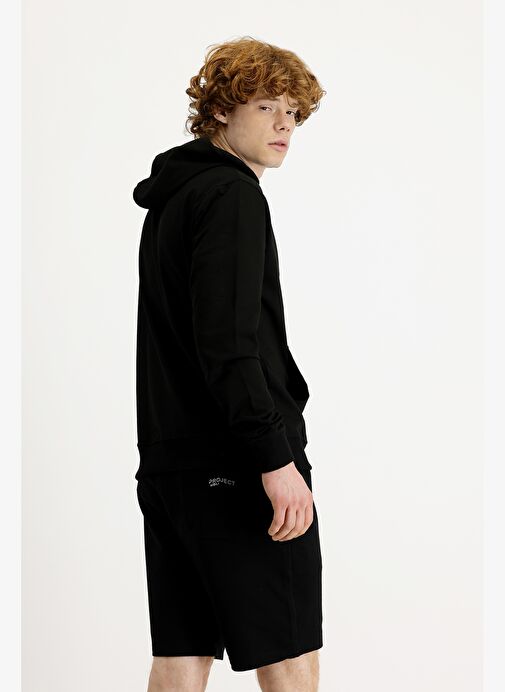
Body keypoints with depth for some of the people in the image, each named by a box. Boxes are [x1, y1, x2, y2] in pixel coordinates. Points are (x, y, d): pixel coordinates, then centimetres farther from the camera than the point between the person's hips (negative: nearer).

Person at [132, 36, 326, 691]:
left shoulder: (167, 200, 21)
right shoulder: (231, 194, -9)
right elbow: (227, 343, -19)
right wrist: (275, 459, -22)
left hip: (168, 461, 9)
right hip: (235, 465, -9)